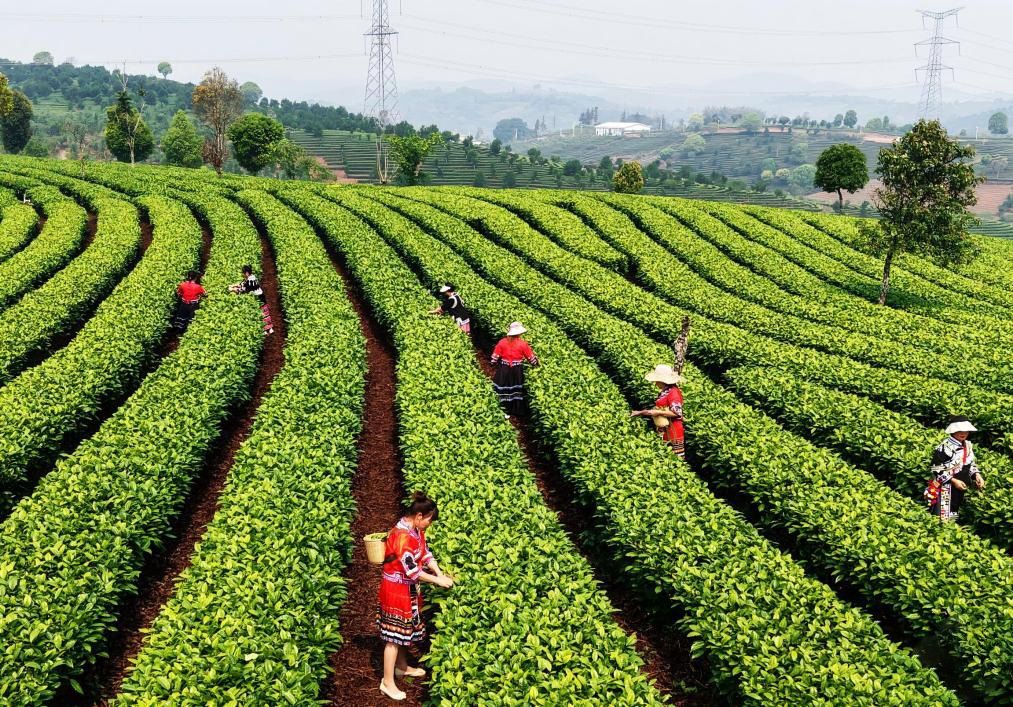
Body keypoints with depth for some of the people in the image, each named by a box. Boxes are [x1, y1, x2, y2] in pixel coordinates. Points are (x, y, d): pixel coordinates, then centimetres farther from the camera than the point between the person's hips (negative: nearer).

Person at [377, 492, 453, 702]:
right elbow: (411, 570, -28)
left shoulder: (416, 530, 2)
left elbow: (426, 553, 8)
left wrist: (440, 573, -5)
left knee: (406, 629, 22)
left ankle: (402, 667, 39)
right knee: (394, 635, -3)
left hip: (409, 588, 9)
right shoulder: (402, 535, -29)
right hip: (396, 589, -9)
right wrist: (437, 580, -20)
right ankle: (387, 682, 5)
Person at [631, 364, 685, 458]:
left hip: (673, 432, -10)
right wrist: (640, 412, 19)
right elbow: (658, 409, 23)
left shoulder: (673, 392, -14)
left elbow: (676, 412, -20)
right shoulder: (664, 392, 14)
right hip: (664, 432, 10)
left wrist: (657, 412, -16)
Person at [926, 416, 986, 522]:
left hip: (960, 489, 8)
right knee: (943, 519, -10)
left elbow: (971, 464, 22)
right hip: (946, 488, -8)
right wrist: (954, 481, -20)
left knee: (952, 519, 17)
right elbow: (937, 470, -17)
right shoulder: (945, 448, -17)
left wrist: (977, 475, 2)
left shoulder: (968, 446, 9)